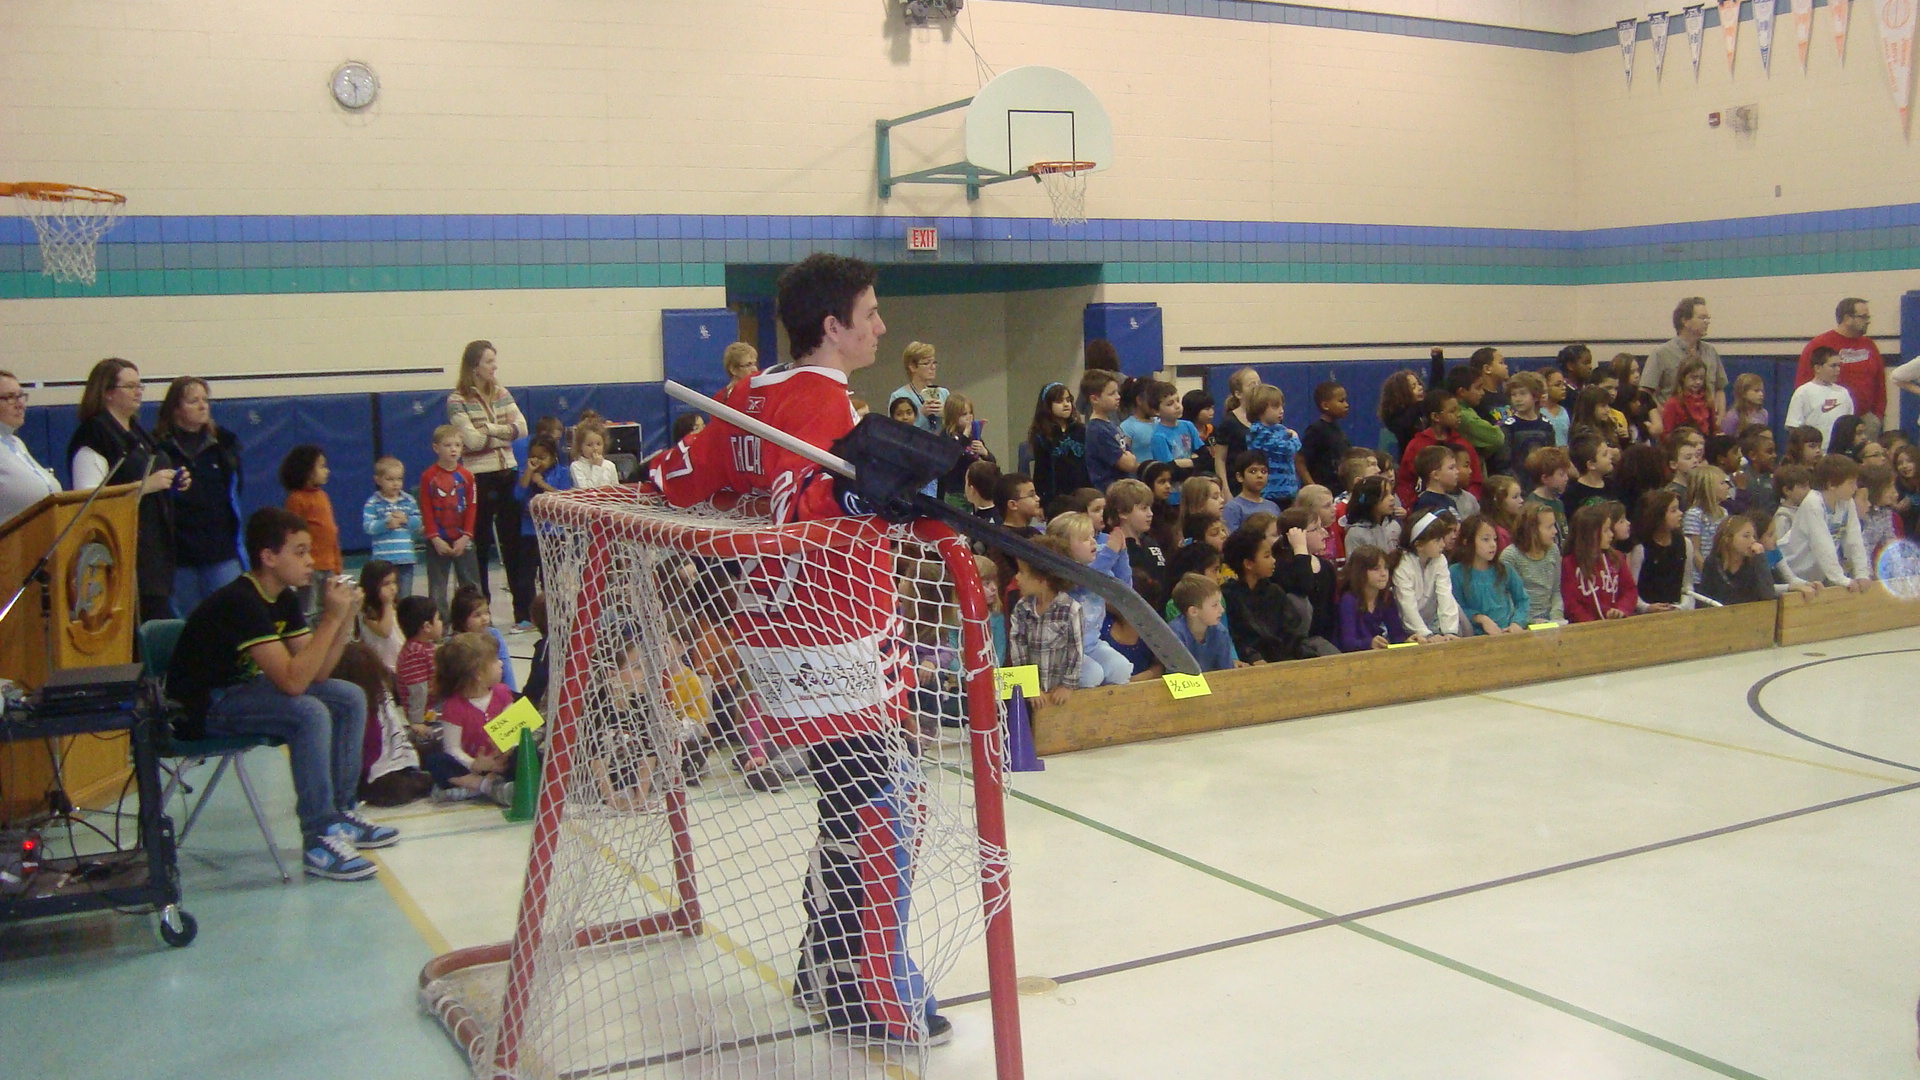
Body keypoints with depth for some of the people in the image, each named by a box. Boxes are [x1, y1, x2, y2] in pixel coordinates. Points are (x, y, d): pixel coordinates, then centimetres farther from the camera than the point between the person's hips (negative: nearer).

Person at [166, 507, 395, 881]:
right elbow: (293, 681, -32)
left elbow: (316, 672, 0)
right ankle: (320, 842, -23)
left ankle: (341, 812, 10)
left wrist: (346, 618, -11)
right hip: (202, 710, -10)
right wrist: (331, 618, -28)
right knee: (310, 713, -30)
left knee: (350, 698, 2)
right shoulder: (240, 602, -25)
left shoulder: (283, 599, 3)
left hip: (243, 688, 10)